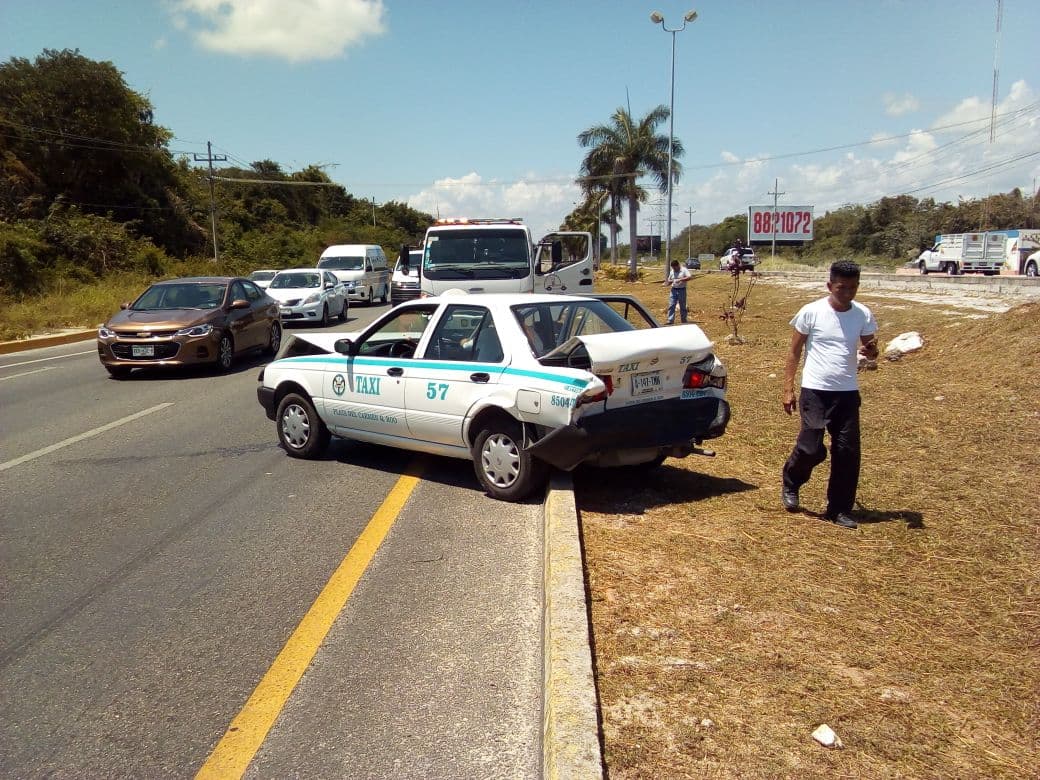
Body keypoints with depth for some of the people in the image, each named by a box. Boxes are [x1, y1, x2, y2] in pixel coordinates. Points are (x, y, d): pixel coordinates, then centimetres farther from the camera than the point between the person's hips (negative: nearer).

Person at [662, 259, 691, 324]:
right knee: (671, 306, -3)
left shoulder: (684, 270, -5)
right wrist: (667, 283, -5)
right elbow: (669, 281, 18)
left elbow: (689, 277, -17)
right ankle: (670, 321, -1)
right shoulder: (671, 272, 11)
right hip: (673, 290, 4)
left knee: (682, 306, 5)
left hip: (682, 290, -4)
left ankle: (684, 321, 14)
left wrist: (680, 279, -26)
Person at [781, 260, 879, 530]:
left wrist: (872, 351, -15)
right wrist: (788, 389, -5)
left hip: (848, 393, 3)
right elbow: (794, 352, 0)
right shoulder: (811, 312, -6)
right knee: (811, 448, -8)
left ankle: (839, 510, 15)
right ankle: (790, 485, 23)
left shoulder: (863, 315, 3)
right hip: (815, 391, -3)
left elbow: (870, 351, 11)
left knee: (848, 452, 1)